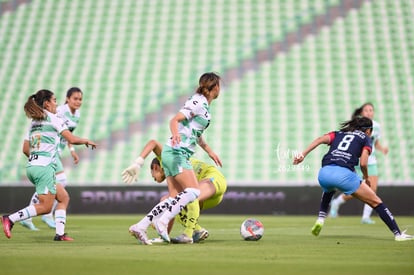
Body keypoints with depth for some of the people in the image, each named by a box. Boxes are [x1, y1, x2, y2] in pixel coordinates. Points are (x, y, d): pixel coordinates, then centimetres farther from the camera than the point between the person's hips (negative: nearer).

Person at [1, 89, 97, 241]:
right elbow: (71, 139, -11)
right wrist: (86, 141, 7)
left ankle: (60, 233, 6)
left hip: (31, 166, 9)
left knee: (64, 197, 14)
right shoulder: (53, 119, -4)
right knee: (45, 207, -7)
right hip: (44, 167, -9)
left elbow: (25, 149, 17)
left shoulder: (34, 122, 18)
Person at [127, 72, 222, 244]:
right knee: (193, 191, -21)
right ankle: (162, 222, -25)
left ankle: (140, 227, -2)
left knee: (175, 198, 2)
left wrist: (210, 152, 37)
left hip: (173, 153, 10)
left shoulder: (204, 105, 19)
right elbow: (174, 120, -19)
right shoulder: (198, 102, -10)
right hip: (177, 152, -10)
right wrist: (175, 134, -39)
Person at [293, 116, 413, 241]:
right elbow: (363, 163, 3)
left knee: (328, 189, 43)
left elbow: (320, 139, 10)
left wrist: (303, 154, 3)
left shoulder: (338, 133, 29)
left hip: (324, 173, 4)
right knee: (376, 202, 8)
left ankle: (320, 219, 27)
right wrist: (366, 178, 20)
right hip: (344, 174, -4)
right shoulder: (365, 138, 18)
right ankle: (398, 234, 3)